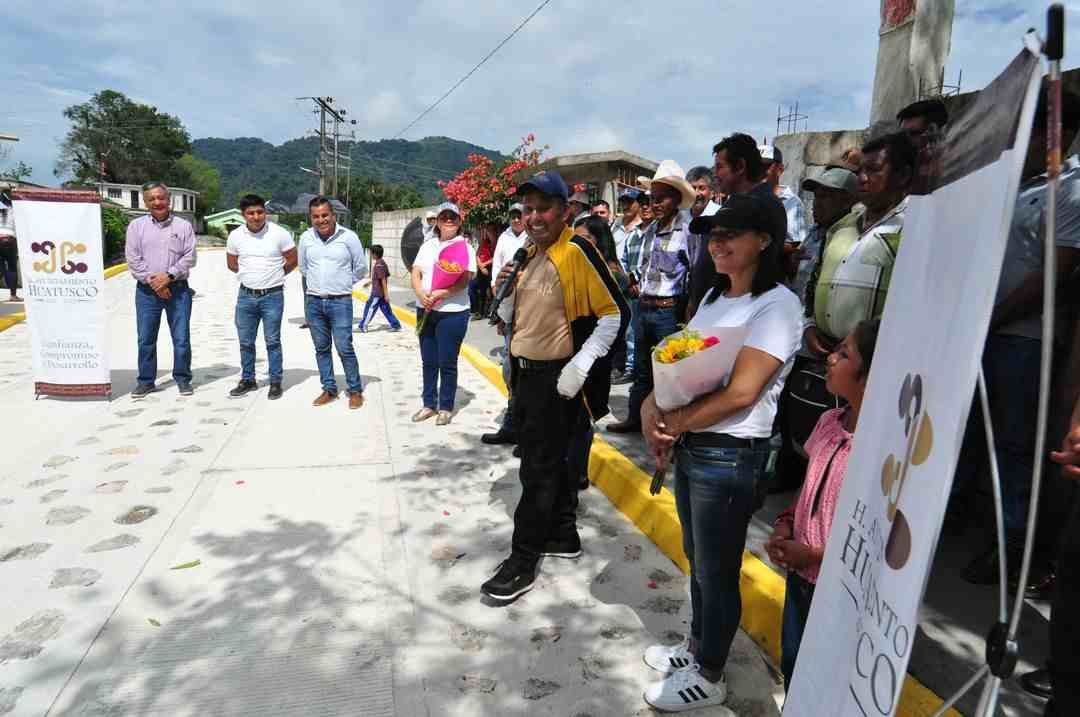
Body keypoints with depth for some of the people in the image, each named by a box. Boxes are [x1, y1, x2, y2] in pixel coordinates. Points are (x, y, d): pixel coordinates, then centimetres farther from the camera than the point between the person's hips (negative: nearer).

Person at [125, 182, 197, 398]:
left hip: (178, 289, -1)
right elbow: (133, 260, -1)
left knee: (182, 338, 2)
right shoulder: (136, 226, 6)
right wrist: (152, 280, -11)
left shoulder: (183, 226, 4)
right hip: (147, 291, 1)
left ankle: (182, 379, 15)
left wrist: (169, 275, -13)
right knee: (145, 339, 6)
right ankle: (145, 380, 17)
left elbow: (189, 257, -2)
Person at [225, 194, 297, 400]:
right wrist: (250, 275, 12)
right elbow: (231, 263, 15)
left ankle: (275, 382, 12)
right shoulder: (235, 236, 0)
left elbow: (292, 260, 1)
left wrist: (275, 276, 7)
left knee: (272, 341, 2)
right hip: (246, 296, 3)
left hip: (272, 296, -3)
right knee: (245, 342, 11)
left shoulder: (279, 234, -10)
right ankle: (247, 380, 25)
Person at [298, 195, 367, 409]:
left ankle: (355, 390, 7)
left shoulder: (348, 237, -7)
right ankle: (329, 389, 22)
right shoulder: (306, 238, 2)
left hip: (340, 302, -4)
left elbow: (361, 267, 3)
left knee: (344, 348, -6)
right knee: (321, 349, 11)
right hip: (313, 302, 4)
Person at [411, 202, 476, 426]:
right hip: (425, 311, 5)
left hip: (452, 313, -5)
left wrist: (439, 294, -24)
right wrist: (421, 294, -15)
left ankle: (446, 407, 14)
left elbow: (464, 281, -13)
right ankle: (429, 404, 23)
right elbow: (416, 274, 5)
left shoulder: (465, 247, -3)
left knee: (447, 363, 1)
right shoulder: (427, 246, 12)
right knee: (428, 361, 11)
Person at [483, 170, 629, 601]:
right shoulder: (526, 255, 10)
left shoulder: (577, 252, -15)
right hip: (525, 373, 8)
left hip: (556, 379, -8)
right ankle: (563, 534, 35)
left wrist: (580, 367, -22)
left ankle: (522, 562, 11)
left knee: (538, 469, 0)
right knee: (549, 460, 19)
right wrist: (503, 290, -4)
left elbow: (616, 313, -17)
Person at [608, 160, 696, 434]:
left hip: (669, 311, -7)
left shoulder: (686, 232, -10)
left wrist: (687, 310, -10)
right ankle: (635, 418, 29)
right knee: (641, 368, 16)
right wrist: (639, 285, 12)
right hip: (644, 308, 7)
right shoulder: (650, 230, 10)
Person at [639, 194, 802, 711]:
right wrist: (653, 405, -8)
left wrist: (672, 424, -14)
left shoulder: (776, 305, -16)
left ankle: (708, 677, 29)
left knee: (716, 570, 9)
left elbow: (740, 394, -22)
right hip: (691, 447, 8)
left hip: (730, 455, -8)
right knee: (696, 558, 22)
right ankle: (696, 646, 43)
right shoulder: (714, 295, 10)